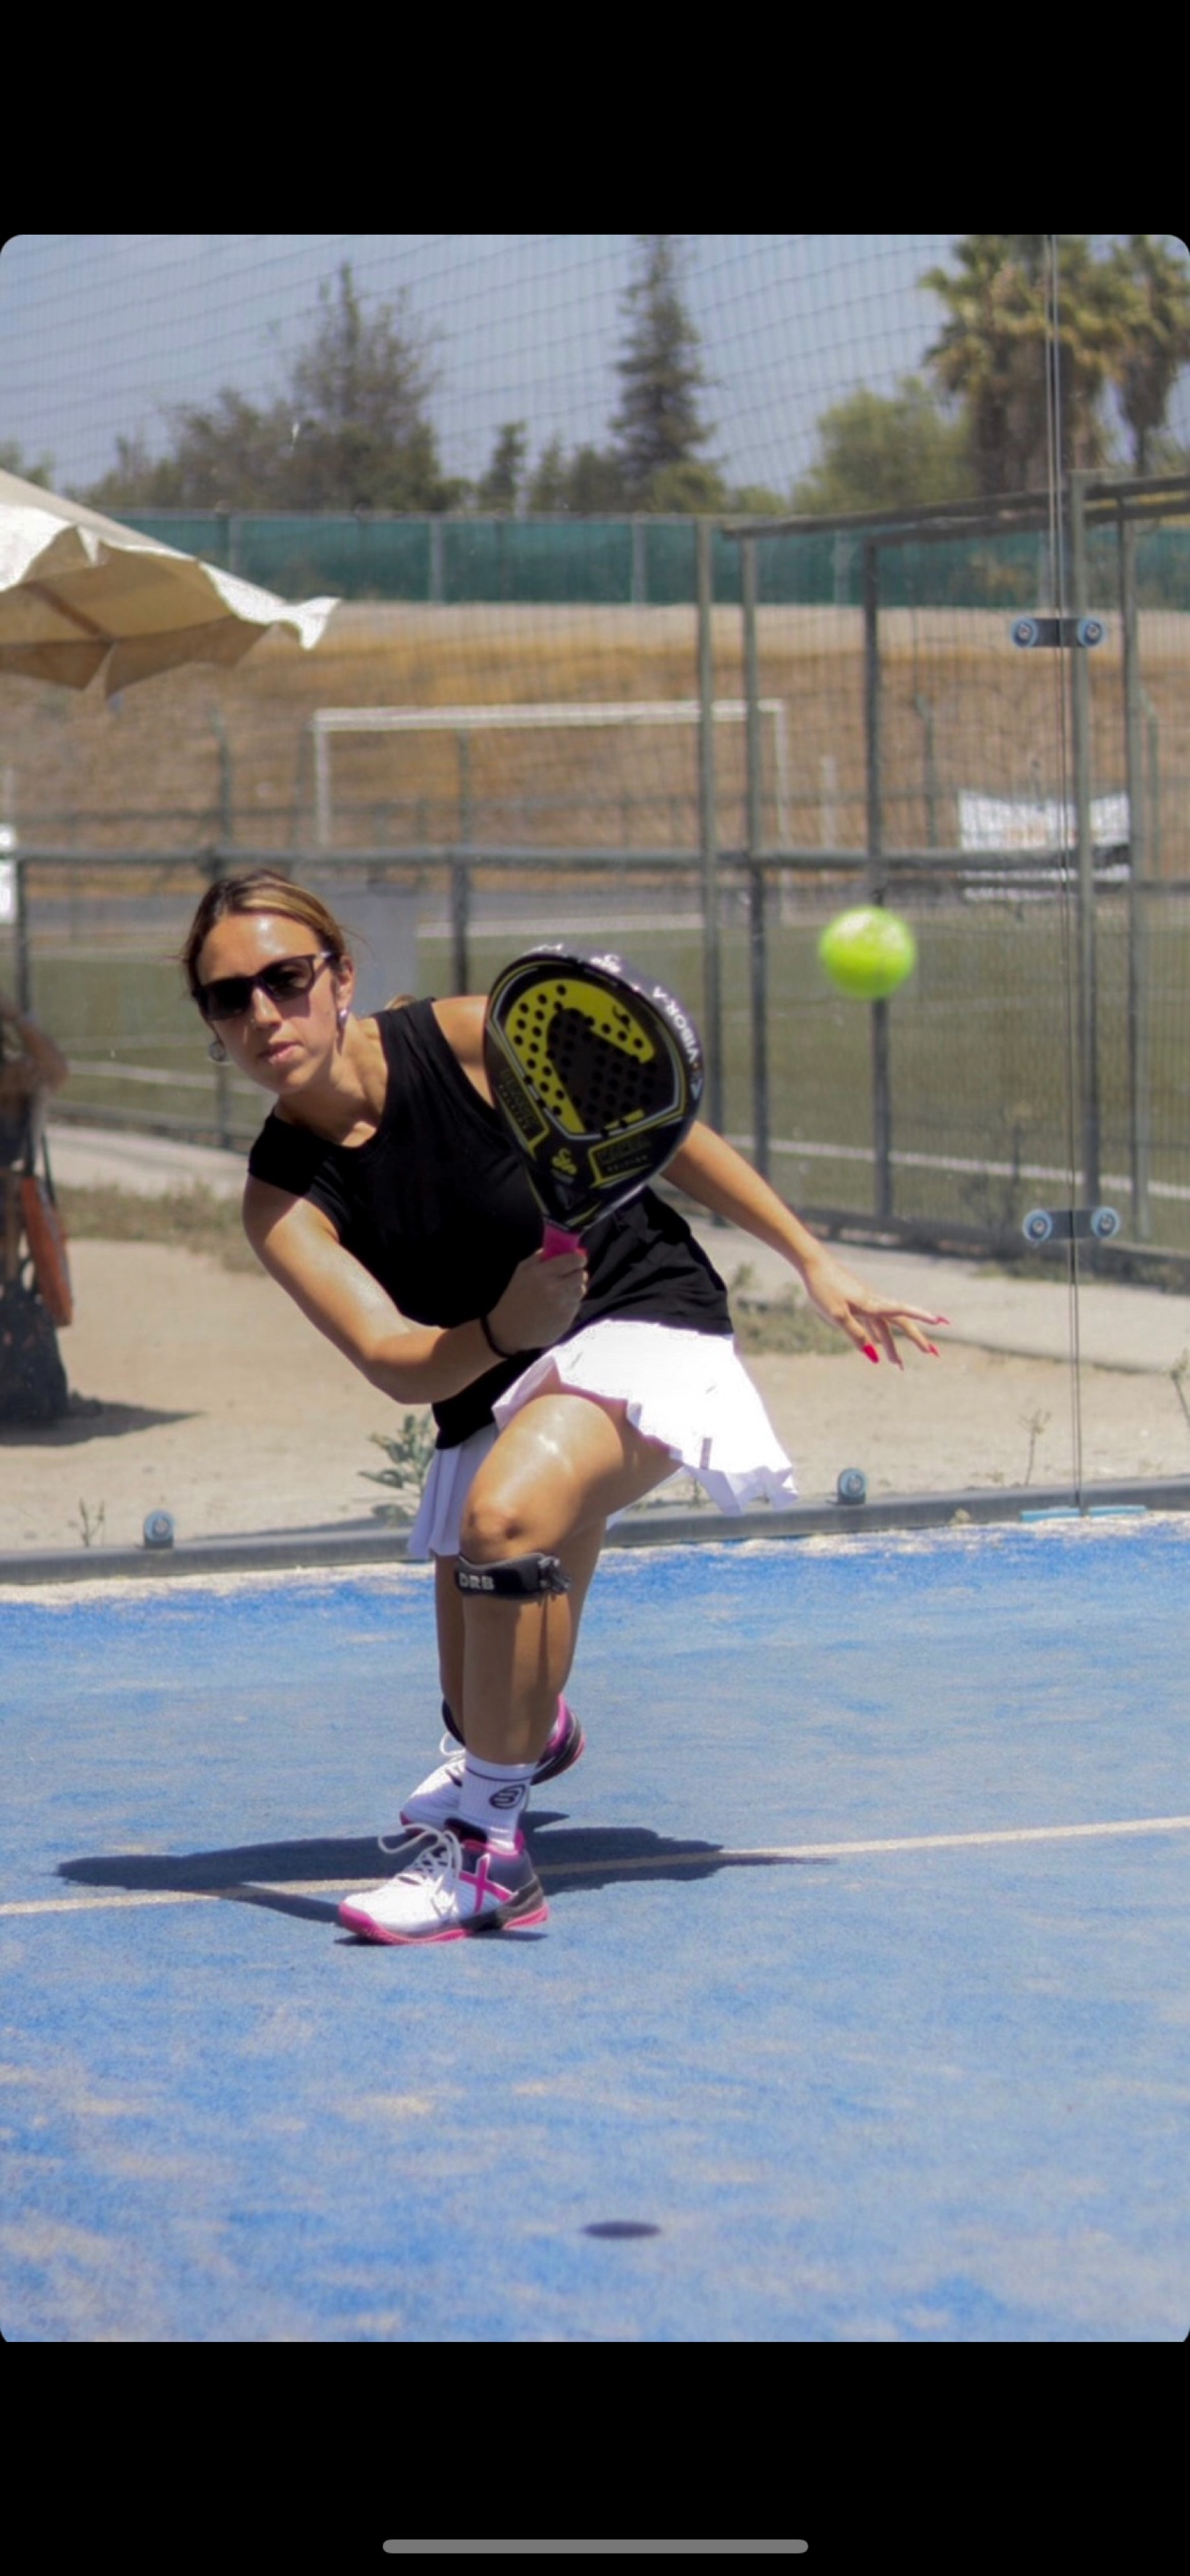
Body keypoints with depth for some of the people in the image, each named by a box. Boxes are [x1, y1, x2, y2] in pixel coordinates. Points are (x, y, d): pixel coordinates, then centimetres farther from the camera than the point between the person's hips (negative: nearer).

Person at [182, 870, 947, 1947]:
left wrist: (815, 1262, -2)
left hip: (647, 1323, -4)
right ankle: (537, 1729, 54)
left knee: (507, 1510, -35)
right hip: (491, 1400, 5)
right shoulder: (282, 1199, -12)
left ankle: (486, 1843, -22)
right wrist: (503, 1331, -46)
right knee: (482, 1715, 14)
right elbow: (396, 1363, -24)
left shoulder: (469, 1040, -19)